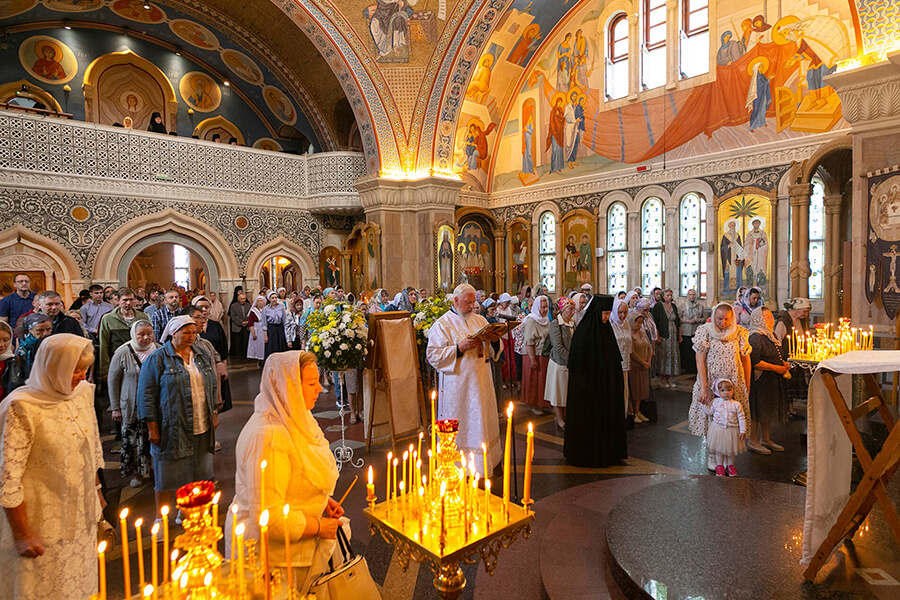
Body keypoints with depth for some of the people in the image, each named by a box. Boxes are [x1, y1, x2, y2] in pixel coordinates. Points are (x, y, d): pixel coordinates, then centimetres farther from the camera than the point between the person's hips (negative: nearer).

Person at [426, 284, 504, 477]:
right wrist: (459, 348, -23)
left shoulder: (480, 320, 11)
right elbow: (433, 356, -14)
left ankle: (488, 460, 28)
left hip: (480, 382, 6)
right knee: (459, 426, 1)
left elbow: (493, 349, 17)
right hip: (457, 386, -5)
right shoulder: (442, 324, -6)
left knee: (482, 421, 12)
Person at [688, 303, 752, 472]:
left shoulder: (739, 333, 0)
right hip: (711, 382, -1)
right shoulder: (705, 332, -6)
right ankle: (711, 455, 22)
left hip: (734, 384, 2)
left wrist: (747, 387, 6)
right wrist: (703, 388, -14)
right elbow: (700, 361, -8)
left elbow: (746, 360, 7)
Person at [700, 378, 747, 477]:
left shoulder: (736, 404, -4)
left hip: (732, 430, 0)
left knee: (731, 449, 12)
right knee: (719, 449, 8)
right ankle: (719, 466, 22)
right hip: (718, 429, 0)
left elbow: (741, 418, -2)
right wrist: (704, 404, -6)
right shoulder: (715, 402, -1)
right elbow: (708, 411, 7)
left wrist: (743, 431, -5)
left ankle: (730, 465, 30)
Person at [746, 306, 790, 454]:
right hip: (760, 379, -9)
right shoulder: (756, 337, -16)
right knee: (757, 409, -2)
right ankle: (753, 441, 9)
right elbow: (754, 361, -23)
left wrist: (784, 364, 7)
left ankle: (765, 439, 28)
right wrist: (776, 368, -18)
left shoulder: (771, 335, 14)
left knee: (768, 408, 16)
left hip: (773, 380, 10)